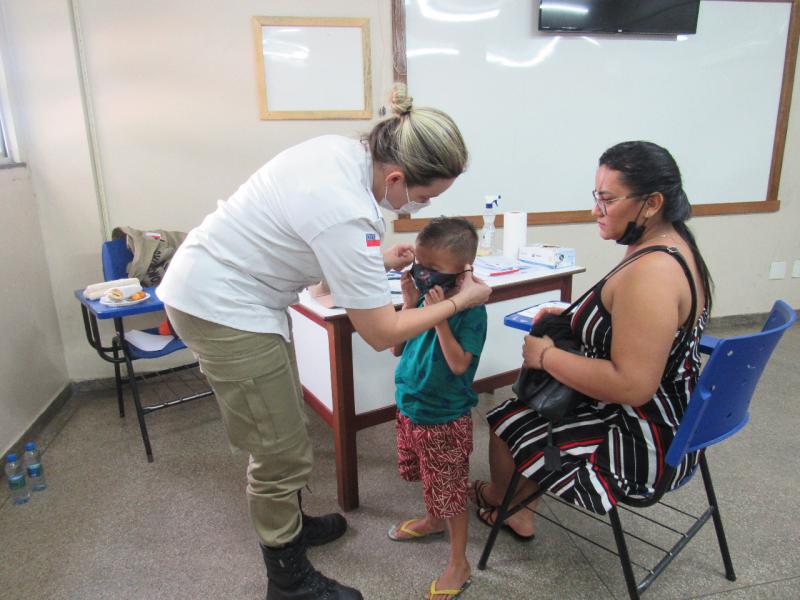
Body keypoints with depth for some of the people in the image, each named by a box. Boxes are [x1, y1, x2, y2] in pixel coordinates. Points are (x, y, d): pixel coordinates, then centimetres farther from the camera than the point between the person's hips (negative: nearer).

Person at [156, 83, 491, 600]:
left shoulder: (344, 150, -5)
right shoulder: (347, 214, -31)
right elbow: (382, 333, -22)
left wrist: (375, 262, 7)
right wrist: (460, 302, -11)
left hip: (215, 282, 9)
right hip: (223, 309, -9)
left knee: (282, 428, 22)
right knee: (284, 456, 3)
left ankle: (288, 522, 45)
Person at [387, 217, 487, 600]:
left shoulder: (470, 309, -22)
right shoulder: (424, 296, -5)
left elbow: (459, 364, -28)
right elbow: (397, 348, -2)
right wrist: (409, 305, -14)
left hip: (445, 418, -7)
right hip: (410, 407, 7)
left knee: (450, 491, 9)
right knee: (429, 479, 28)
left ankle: (459, 563, 28)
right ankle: (432, 520, 54)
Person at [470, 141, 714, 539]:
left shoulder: (650, 273, -31)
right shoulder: (675, 246, 2)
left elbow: (632, 386, -34)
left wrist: (546, 356, -22)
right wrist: (573, 317, 5)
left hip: (641, 447, -10)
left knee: (505, 421, 9)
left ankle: (498, 497, 42)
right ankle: (519, 512, 33)